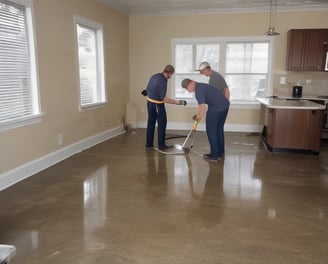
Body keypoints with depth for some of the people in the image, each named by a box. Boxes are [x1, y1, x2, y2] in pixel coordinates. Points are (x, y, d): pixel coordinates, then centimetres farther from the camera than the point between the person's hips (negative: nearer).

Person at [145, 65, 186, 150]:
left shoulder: (154, 76, 2)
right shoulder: (162, 81, -23)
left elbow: (148, 89, 11)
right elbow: (163, 98, -26)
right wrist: (177, 102, -25)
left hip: (149, 101, 8)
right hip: (157, 104, -8)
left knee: (151, 123, 14)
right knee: (162, 123, 3)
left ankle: (149, 143, 20)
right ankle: (161, 145, 6)